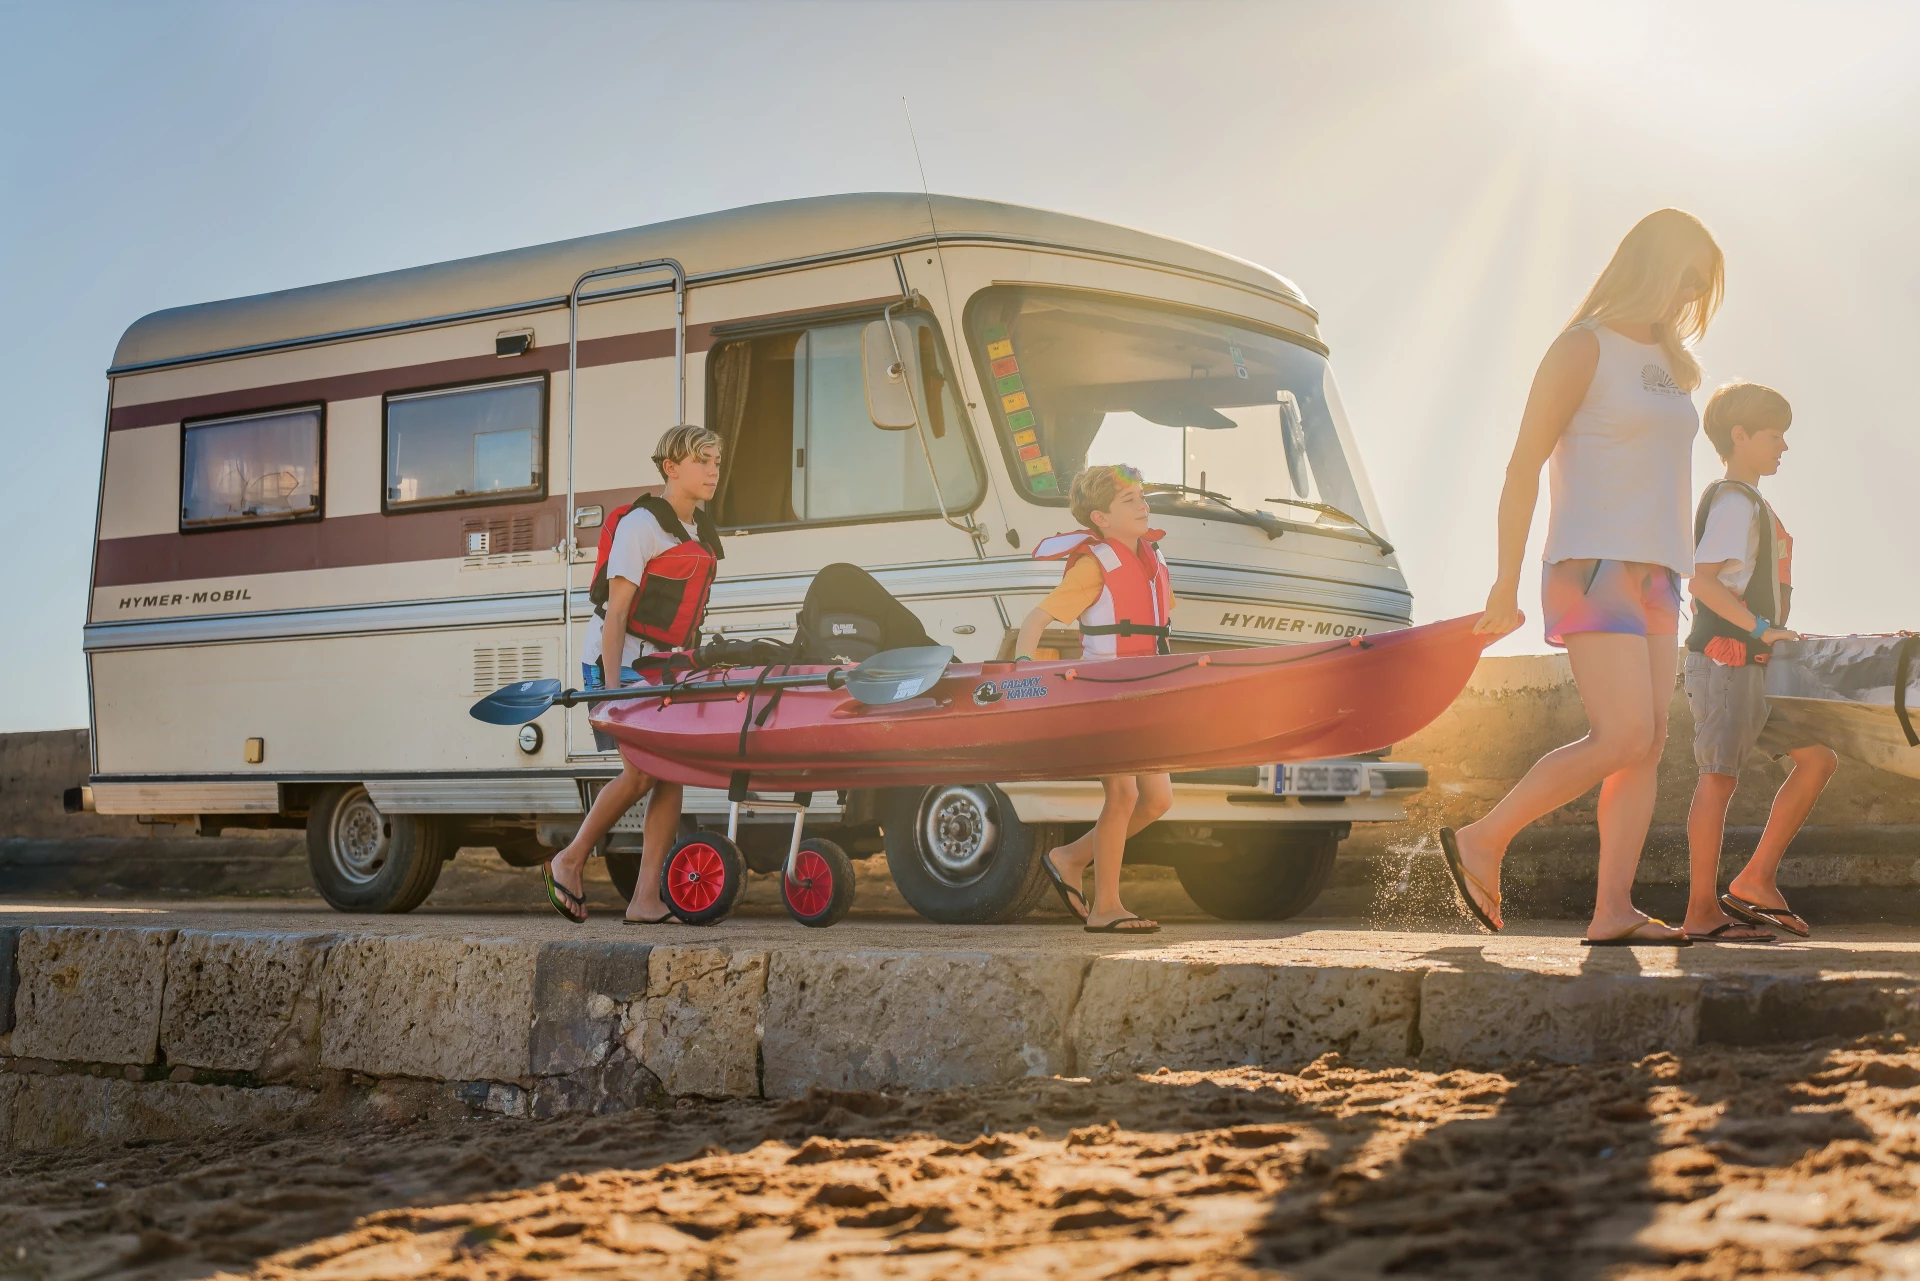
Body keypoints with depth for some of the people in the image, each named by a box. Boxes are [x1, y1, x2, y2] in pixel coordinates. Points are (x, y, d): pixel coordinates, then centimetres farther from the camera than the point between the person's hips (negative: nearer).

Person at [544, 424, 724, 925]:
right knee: (641, 774, -13)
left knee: (672, 774, -4)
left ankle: (646, 899, -3)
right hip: (619, 659, -7)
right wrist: (611, 685, -21)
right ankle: (571, 860, 8)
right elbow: (617, 611, -15)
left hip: (664, 663, 8)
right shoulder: (641, 523, -11)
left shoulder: (701, 531, 13)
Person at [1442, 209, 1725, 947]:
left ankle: (1612, 912, -5)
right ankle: (1482, 840, -5)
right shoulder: (1584, 347, -4)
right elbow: (1524, 464, -8)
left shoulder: (1669, 362, 19)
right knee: (1623, 738, -17)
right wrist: (1506, 585, -13)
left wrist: (1675, 578, 17)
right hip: (1593, 564, -8)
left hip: (1655, 572, 8)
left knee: (1649, 744, -2)